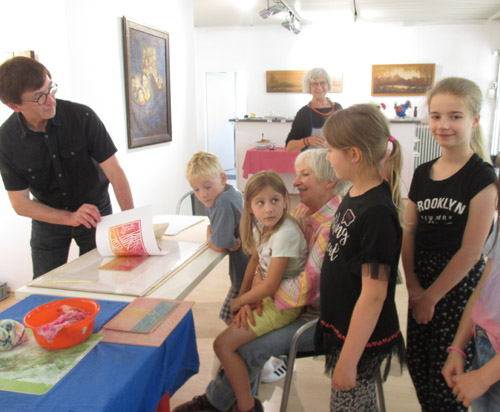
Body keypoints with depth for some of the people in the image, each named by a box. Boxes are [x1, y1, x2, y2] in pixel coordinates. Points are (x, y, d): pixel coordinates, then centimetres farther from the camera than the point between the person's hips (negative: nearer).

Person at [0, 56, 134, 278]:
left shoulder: (82, 117, -23)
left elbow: (114, 172, -22)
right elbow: (20, 203, -13)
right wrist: (70, 218, -28)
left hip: (95, 209, -1)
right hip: (49, 217, 1)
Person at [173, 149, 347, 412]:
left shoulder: (333, 225, -25)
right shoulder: (302, 211, 3)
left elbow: (310, 284, -28)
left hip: (320, 316, -8)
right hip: (300, 305, 8)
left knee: (253, 347, -16)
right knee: (243, 326, 0)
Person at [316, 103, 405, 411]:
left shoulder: (377, 212, -26)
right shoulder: (355, 195, 2)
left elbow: (374, 294, -25)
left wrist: (347, 361, -21)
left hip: (361, 339, -8)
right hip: (342, 328, 8)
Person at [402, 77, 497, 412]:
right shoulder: (422, 174, 5)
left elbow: (470, 251, -15)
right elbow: (409, 233, 2)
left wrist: (430, 297, -11)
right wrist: (414, 287, -9)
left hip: (459, 286, -5)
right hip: (423, 285, 6)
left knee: (448, 373, 6)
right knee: (418, 365, 17)